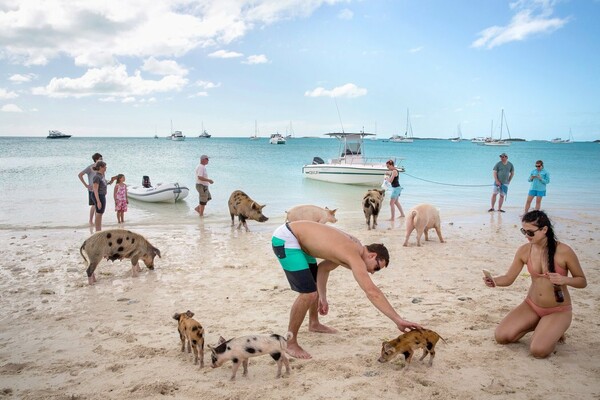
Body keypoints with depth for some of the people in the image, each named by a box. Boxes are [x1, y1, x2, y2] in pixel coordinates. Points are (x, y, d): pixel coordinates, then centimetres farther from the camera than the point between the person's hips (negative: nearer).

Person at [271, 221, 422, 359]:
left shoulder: (351, 247, 8)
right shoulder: (355, 255, -21)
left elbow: (323, 267, 21)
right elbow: (372, 292, -30)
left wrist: (323, 297, 15)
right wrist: (398, 320, -29)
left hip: (295, 238, 11)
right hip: (285, 240, -11)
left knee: (314, 282, 27)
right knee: (308, 293, -17)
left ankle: (314, 324, 49)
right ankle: (290, 342, 1)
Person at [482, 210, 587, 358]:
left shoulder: (564, 251, -18)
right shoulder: (524, 250, -7)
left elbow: (582, 281, -7)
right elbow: (508, 278, -2)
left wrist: (564, 280, -28)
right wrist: (494, 281, -24)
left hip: (558, 311, -4)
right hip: (531, 306, 4)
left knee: (538, 351, -24)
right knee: (501, 336, -10)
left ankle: (554, 331, 10)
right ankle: (537, 325, 15)